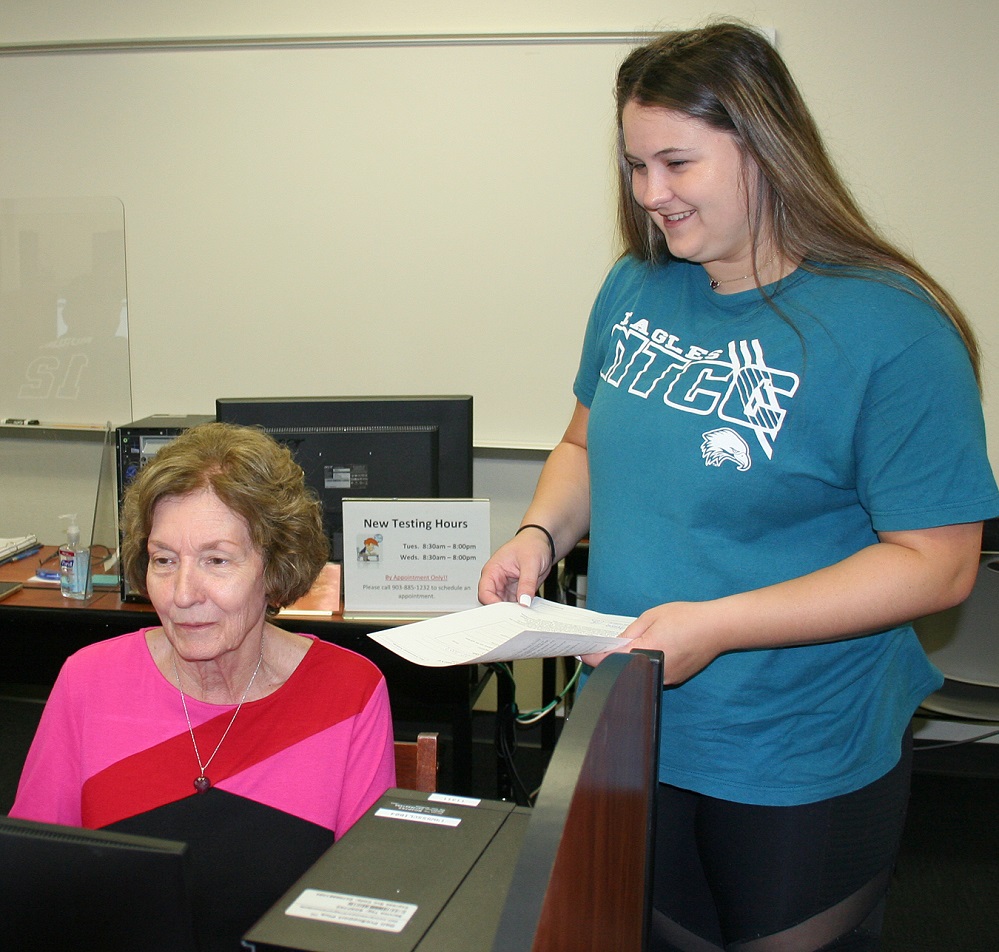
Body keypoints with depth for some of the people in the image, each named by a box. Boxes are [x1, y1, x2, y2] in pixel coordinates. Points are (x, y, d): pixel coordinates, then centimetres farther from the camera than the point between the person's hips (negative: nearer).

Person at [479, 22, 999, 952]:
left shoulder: (890, 329, -18)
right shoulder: (634, 289, 0)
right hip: (624, 736, 5)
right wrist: (541, 534, -7)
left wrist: (718, 626, -25)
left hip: (799, 769, -5)